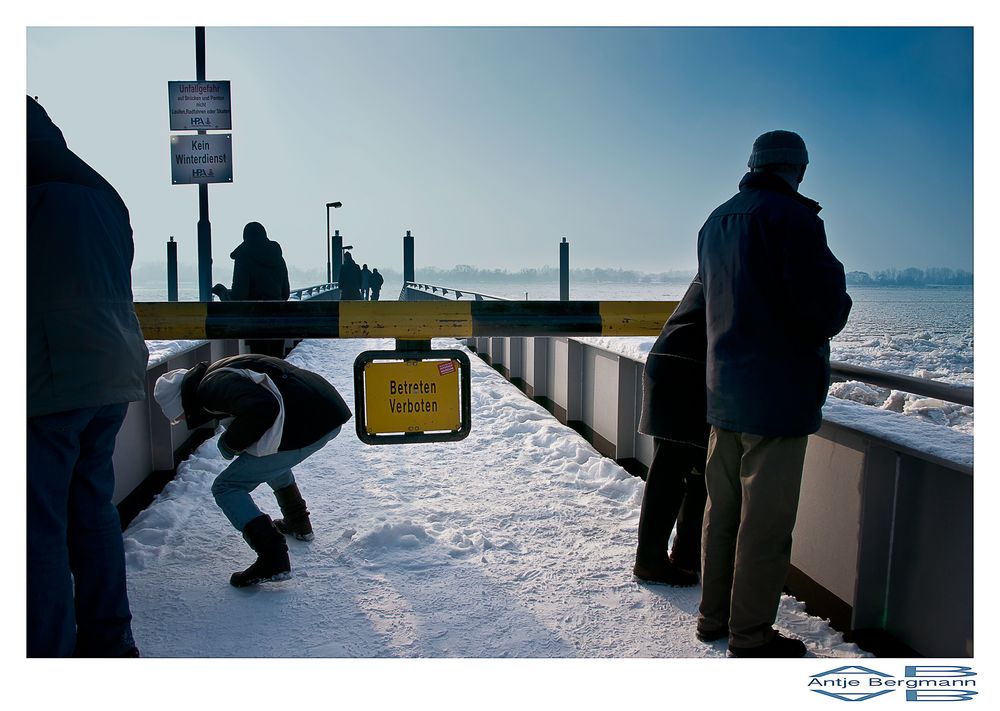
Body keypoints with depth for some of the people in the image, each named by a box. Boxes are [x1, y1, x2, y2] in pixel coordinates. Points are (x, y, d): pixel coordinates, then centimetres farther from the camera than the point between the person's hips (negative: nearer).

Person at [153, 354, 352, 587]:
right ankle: (297, 524, 46)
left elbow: (261, 408, -25)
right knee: (271, 460, 37)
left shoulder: (210, 386, -8)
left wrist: (231, 443, -8)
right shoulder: (218, 372, 23)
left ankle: (273, 559, -8)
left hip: (304, 426, -10)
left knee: (226, 487, 2)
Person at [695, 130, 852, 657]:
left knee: (722, 509, 16)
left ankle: (713, 616, 28)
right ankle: (750, 636, 14)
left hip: (723, 390, 8)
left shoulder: (715, 223, 11)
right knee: (765, 520, 2)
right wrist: (836, 305, 4)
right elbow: (825, 310, -18)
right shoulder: (792, 218, -14)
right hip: (778, 394, -8)